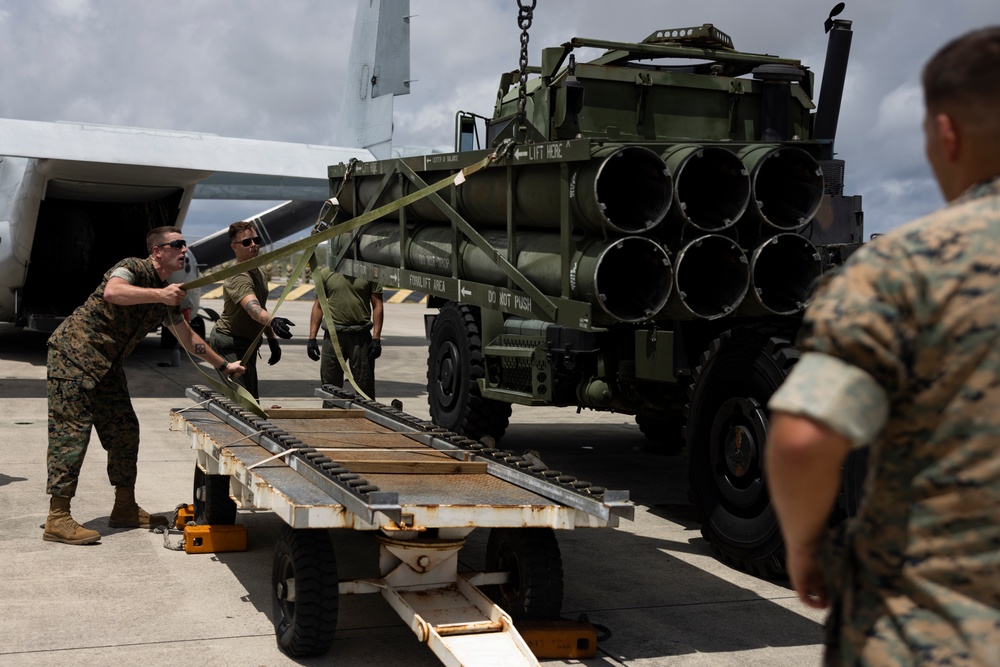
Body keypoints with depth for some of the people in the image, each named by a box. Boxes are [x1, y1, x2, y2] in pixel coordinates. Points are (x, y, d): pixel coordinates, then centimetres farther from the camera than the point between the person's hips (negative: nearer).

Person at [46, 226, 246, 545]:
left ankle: (125, 509, 20)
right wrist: (160, 294, -40)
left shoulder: (167, 295, 13)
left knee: (124, 430, 9)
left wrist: (223, 365, 25)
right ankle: (57, 520, -9)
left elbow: (188, 338, 24)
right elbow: (112, 292, -36)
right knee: (72, 430, -11)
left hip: (107, 364, 9)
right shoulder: (133, 268, -13)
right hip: (74, 353, -9)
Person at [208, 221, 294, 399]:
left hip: (246, 345, 10)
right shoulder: (238, 277, -23)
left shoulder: (259, 272, 9)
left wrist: (272, 340, 17)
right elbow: (253, 308, -42)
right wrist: (272, 321, -61)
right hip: (230, 344, -10)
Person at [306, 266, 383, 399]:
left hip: (361, 336, -1)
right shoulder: (325, 272, 7)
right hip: (333, 335, 1)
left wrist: (376, 338, -7)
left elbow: (377, 305, 1)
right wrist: (312, 338, 3)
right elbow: (318, 305, 9)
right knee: (330, 387, 6)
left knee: (365, 386, 2)